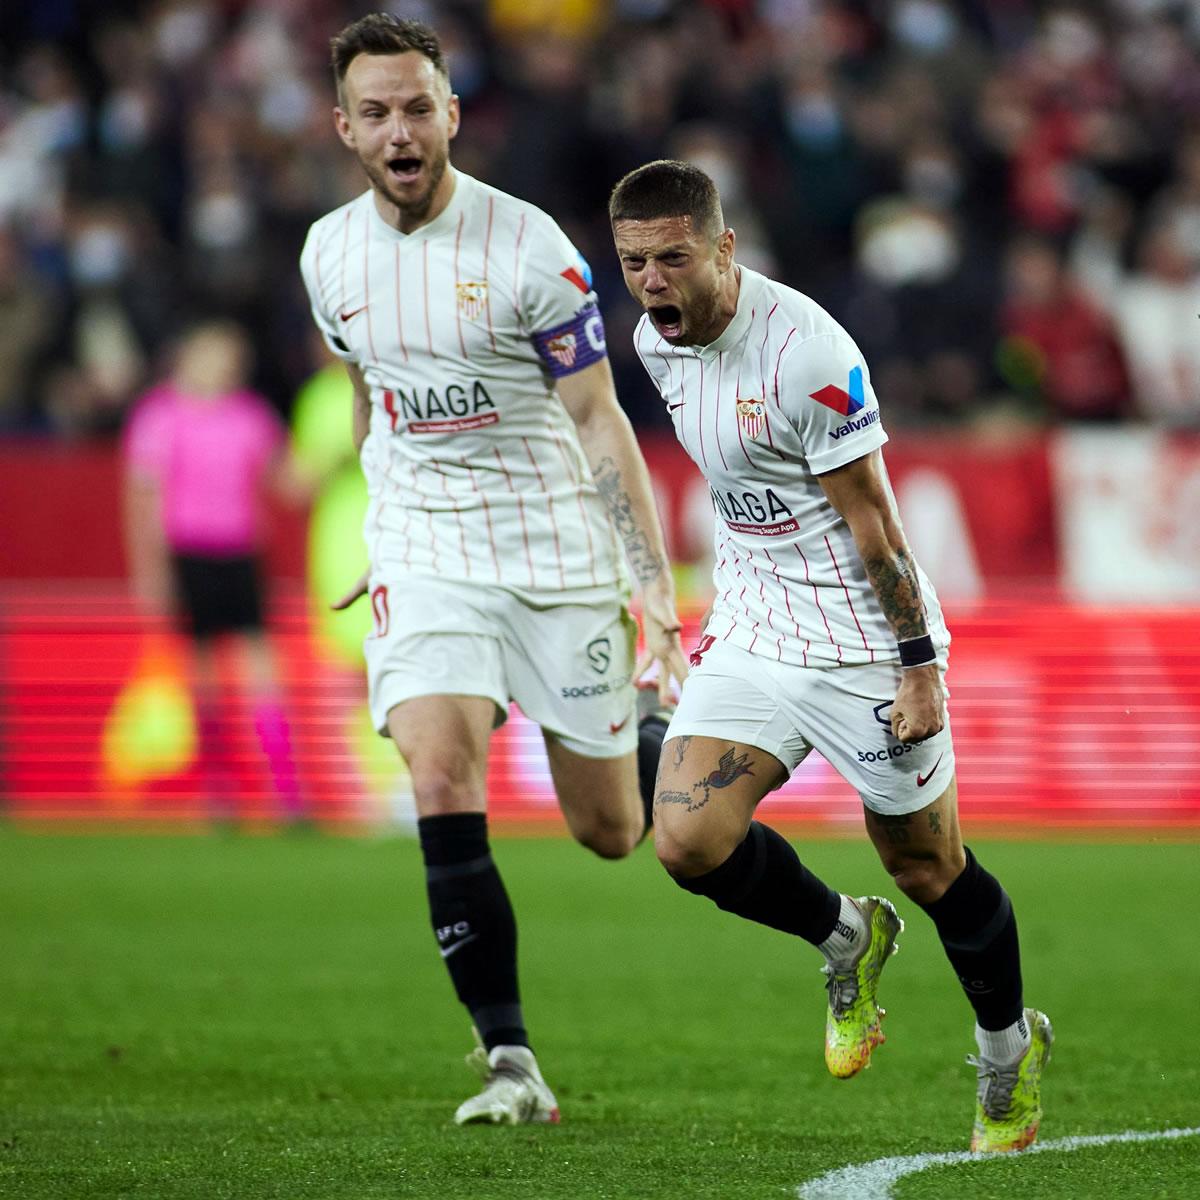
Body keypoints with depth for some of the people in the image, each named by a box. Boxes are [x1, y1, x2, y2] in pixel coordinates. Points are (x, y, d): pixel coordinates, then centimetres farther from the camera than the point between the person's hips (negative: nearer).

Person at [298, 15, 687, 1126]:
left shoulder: (528, 246, -14)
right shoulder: (330, 254, 1)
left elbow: (600, 421, -11)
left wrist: (657, 587, -16)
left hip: (558, 552, -2)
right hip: (424, 555, 3)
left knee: (611, 830, 6)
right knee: (442, 784, -20)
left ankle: (662, 736, 43)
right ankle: (510, 1062, -15)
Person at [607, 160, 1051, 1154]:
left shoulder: (805, 351, -22)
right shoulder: (657, 341, 1)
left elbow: (871, 520, -18)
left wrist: (919, 666, -16)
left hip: (864, 641, -6)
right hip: (752, 637, 6)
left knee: (928, 866, 4)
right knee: (687, 838, -11)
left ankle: (1012, 1046, 30)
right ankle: (849, 940, 17)